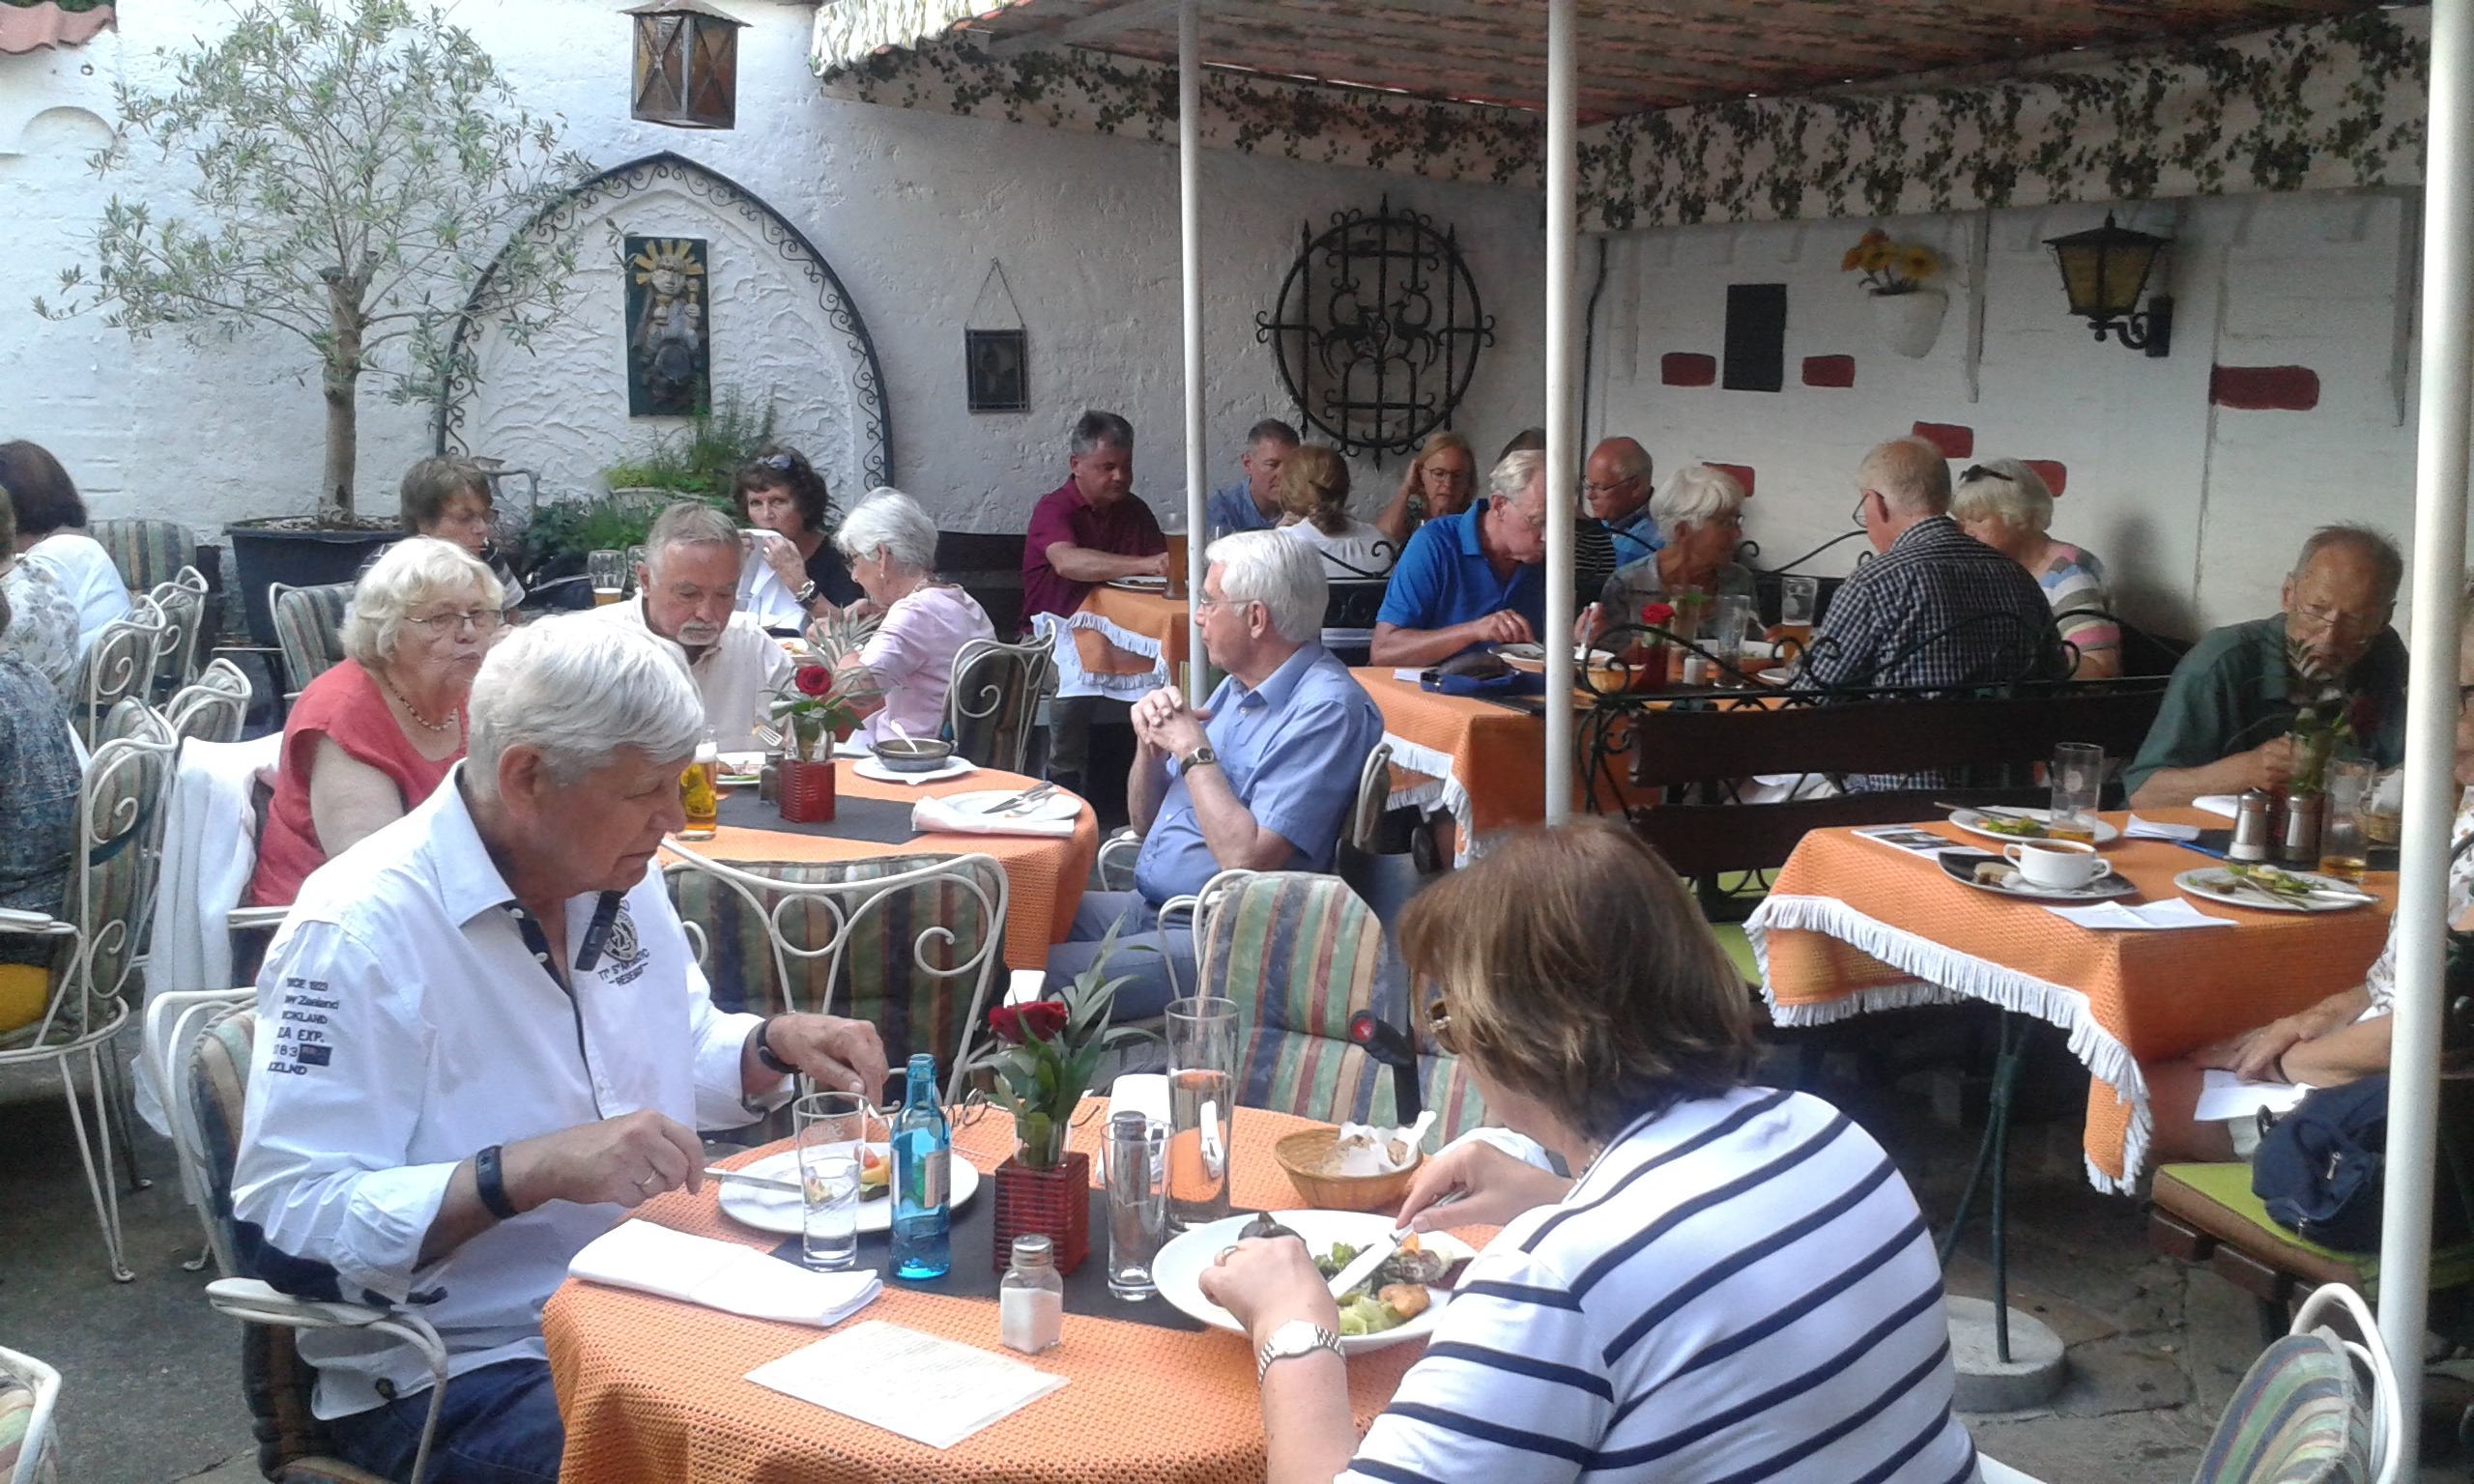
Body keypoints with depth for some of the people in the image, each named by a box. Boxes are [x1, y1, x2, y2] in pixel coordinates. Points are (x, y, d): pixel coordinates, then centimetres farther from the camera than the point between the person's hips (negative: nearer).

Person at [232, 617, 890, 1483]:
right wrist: (529, 1171, -32)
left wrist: (774, 1045, -1)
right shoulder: (360, 932, -18)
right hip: (460, 1370, -7)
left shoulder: (618, 875, 5)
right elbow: (283, 1224, -22)